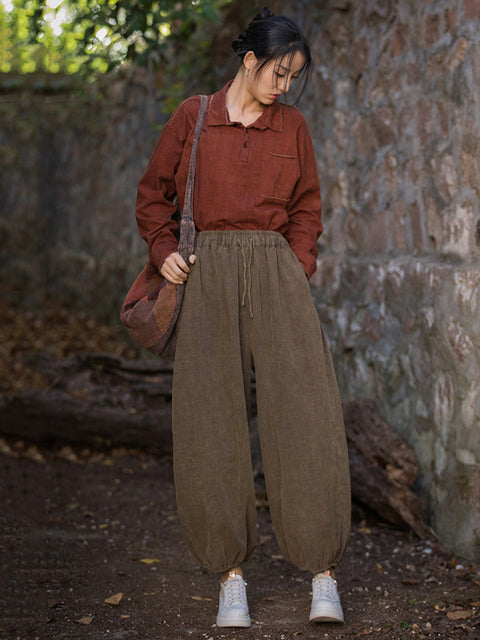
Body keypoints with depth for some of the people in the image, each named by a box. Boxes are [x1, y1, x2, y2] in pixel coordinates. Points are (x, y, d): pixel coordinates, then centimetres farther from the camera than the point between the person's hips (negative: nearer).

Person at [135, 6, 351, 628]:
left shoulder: (292, 126, 11)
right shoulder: (193, 117, 5)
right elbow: (153, 193, 14)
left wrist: (299, 270, 4)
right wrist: (163, 250, -1)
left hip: (276, 270, 1)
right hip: (208, 273, -1)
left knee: (306, 411, -10)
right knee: (212, 424, -3)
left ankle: (323, 572, -5)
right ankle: (230, 572, 6)